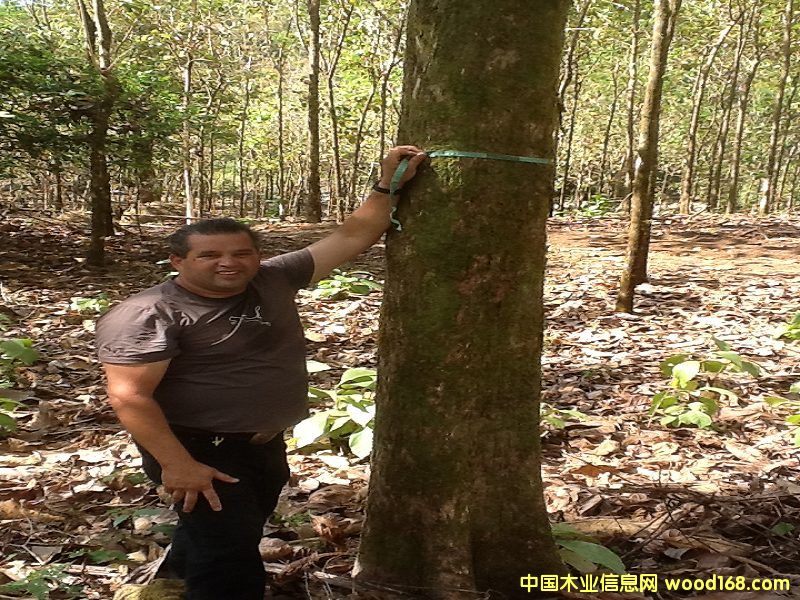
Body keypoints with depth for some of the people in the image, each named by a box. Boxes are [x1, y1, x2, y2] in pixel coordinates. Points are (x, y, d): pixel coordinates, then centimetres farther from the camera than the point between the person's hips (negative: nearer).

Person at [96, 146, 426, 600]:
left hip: (265, 442, 8)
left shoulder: (274, 281, -4)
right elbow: (129, 395, -25)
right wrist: (177, 464, -28)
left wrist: (387, 186, -8)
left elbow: (352, 239, -2)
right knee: (231, 563, -5)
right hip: (200, 449, -8)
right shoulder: (149, 314, -21)